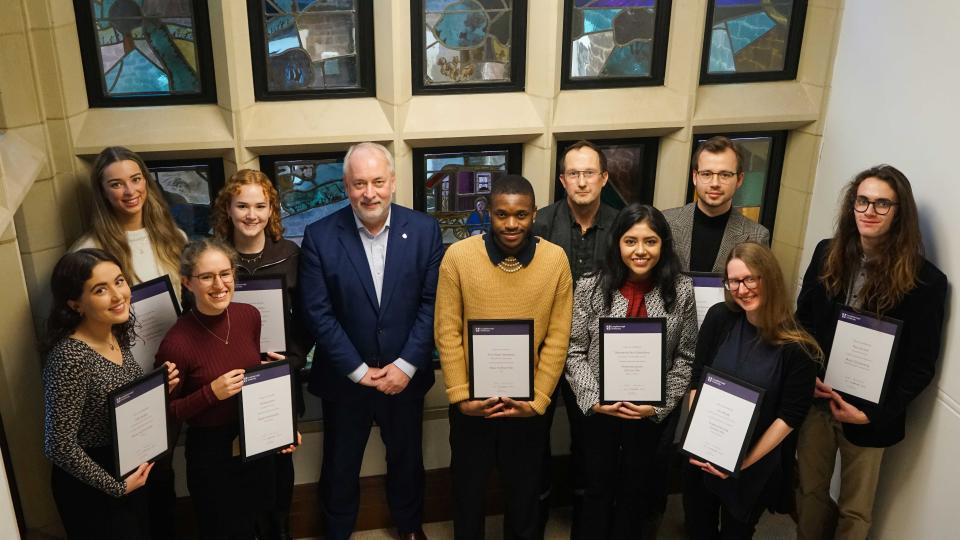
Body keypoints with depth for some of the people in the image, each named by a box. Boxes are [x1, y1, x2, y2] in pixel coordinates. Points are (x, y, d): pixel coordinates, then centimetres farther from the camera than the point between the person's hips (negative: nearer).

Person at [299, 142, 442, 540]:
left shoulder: (424, 230, -8)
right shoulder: (320, 236, -11)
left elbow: (432, 302, -8)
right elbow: (318, 313, -12)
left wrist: (406, 365, -14)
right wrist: (358, 370, -14)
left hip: (404, 375, 1)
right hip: (344, 378, -1)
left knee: (407, 459, 21)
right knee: (340, 466, 17)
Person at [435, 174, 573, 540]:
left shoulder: (555, 259, -9)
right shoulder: (458, 256, -11)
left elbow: (557, 338, -6)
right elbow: (447, 334, -8)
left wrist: (537, 400, -9)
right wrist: (461, 396, -11)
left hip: (529, 405, 1)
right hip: (472, 404, 0)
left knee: (524, 488, 21)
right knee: (468, 486, 20)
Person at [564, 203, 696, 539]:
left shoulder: (681, 291, -7)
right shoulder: (590, 287, -8)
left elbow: (686, 358, -3)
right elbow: (575, 352, -5)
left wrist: (660, 405, -13)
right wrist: (594, 399, -15)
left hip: (652, 415, 1)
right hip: (599, 411, 0)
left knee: (636, 491, 19)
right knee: (598, 488, 17)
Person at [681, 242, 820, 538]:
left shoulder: (797, 347, -17)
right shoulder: (719, 319, -10)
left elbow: (791, 415, -13)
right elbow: (696, 382, -4)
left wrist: (745, 461, -16)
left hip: (757, 466, -2)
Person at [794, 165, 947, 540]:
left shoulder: (925, 280, -13)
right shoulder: (827, 254, -2)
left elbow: (921, 365, -9)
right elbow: (802, 319, 7)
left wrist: (873, 413, -15)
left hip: (871, 414, -3)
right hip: (816, 400, 3)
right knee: (809, 492, 17)